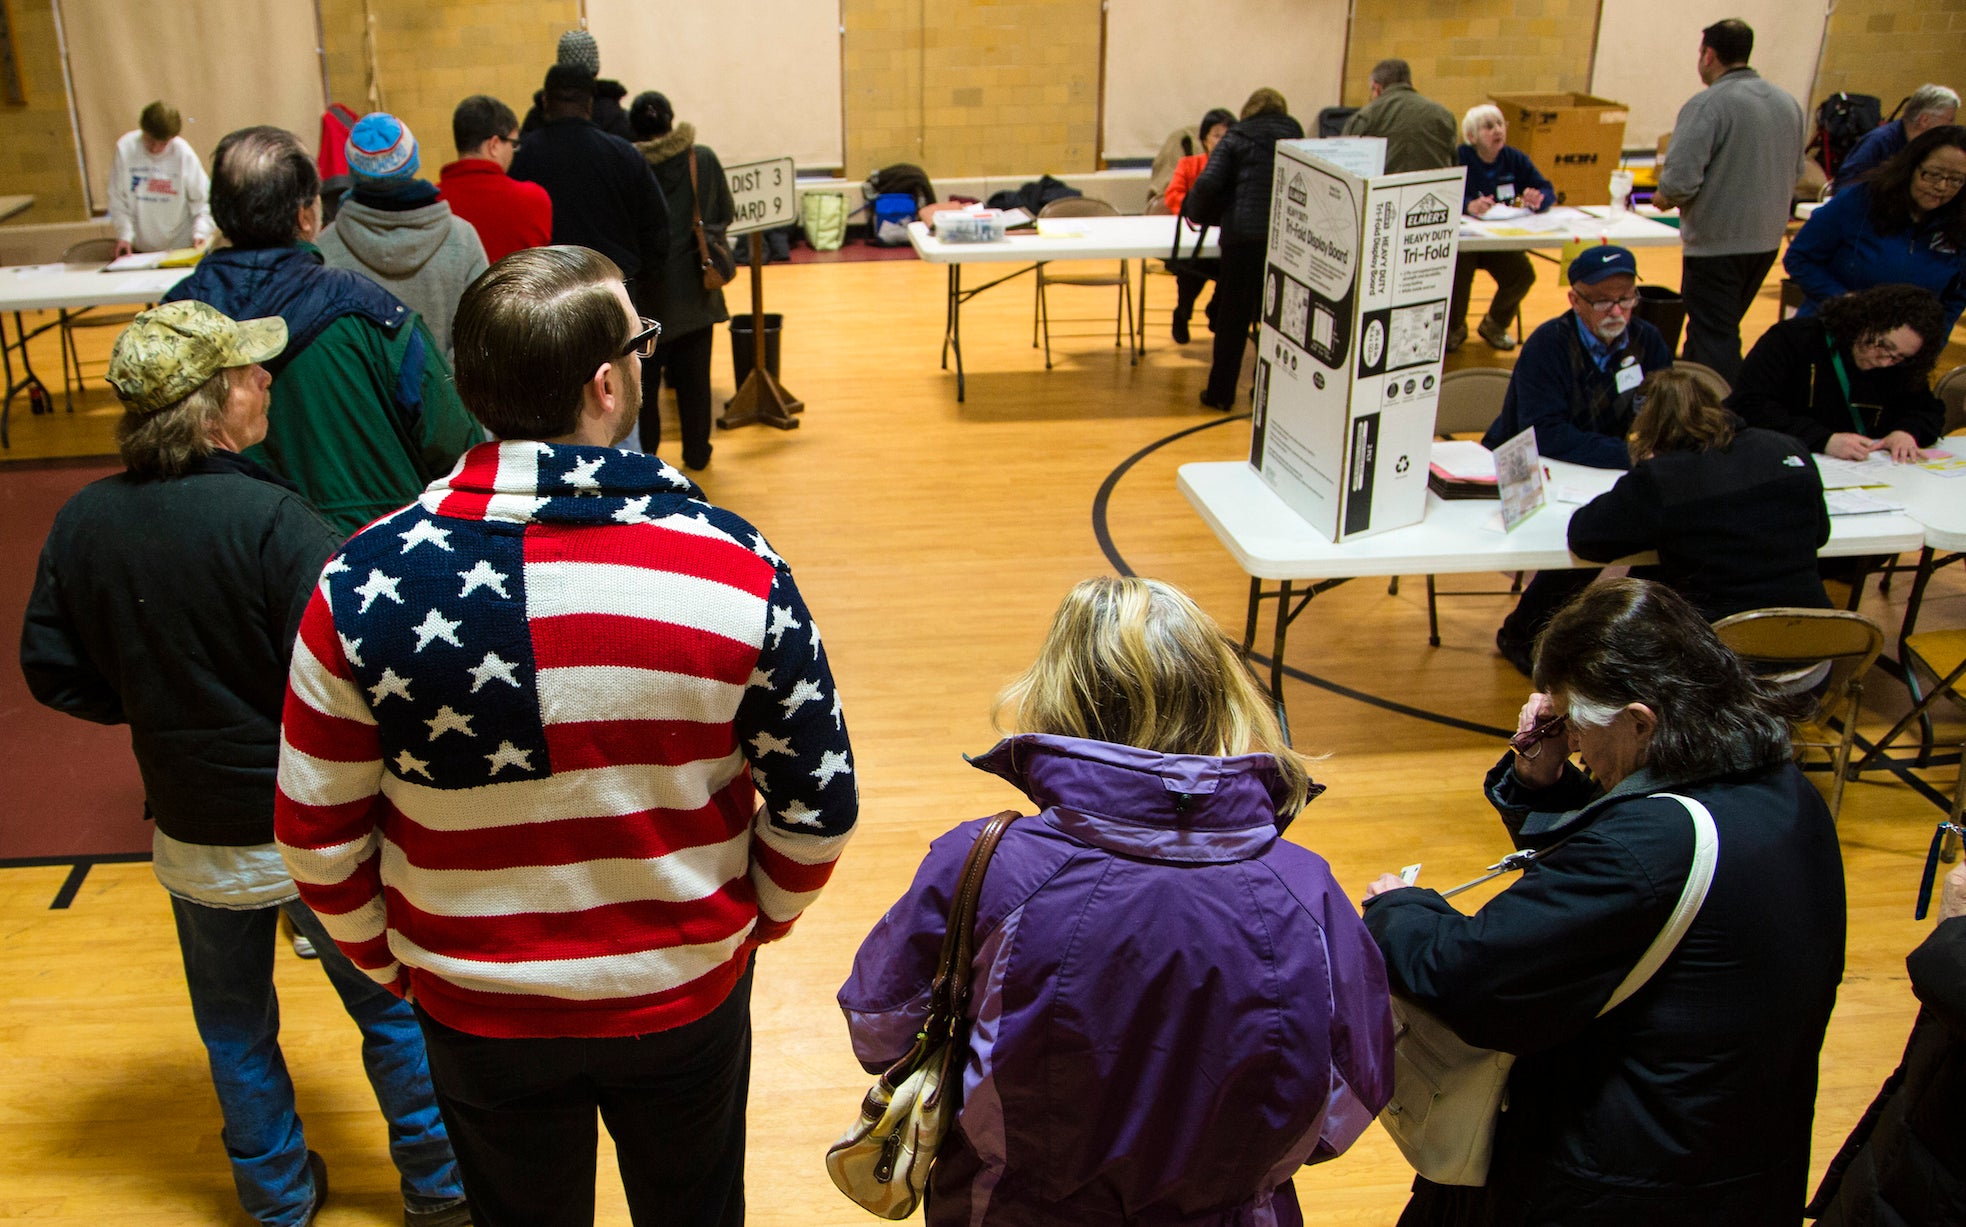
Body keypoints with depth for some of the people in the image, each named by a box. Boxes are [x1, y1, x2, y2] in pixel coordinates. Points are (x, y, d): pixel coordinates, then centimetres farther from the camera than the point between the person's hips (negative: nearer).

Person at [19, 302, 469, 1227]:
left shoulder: (82, 524, -7)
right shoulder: (272, 521, -25)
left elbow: (52, 673, 2)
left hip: (189, 834, 5)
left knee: (234, 1029, 23)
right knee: (393, 1009, 16)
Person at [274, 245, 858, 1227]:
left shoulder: (361, 585, -20)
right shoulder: (736, 569, -22)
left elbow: (319, 835, -10)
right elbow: (817, 808, -13)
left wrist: (387, 960, 9)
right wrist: (751, 920, 6)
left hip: (475, 1008, 1)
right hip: (687, 997, 0)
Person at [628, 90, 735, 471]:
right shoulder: (704, 159, -6)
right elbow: (726, 214, 3)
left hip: (646, 291, -2)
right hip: (695, 289, 2)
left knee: (644, 376, 11)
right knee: (694, 375, 12)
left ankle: (642, 451, 16)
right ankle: (696, 452, 18)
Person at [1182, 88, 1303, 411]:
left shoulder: (1236, 138, 7)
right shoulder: (1296, 137, 15)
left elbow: (1207, 184, -6)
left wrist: (1193, 211, 12)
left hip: (1245, 236, -2)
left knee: (1233, 317, 7)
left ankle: (1221, 392, 13)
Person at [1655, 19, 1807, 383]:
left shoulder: (1708, 104, -17)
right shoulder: (1787, 102, 9)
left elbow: (1681, 179, -24)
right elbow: (1795, 174, 17)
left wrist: (1665, 197, -4)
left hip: (1716, 243, -8)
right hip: (1767, 240, 8)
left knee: (1713, 341, -2)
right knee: (1723, 329, 20)